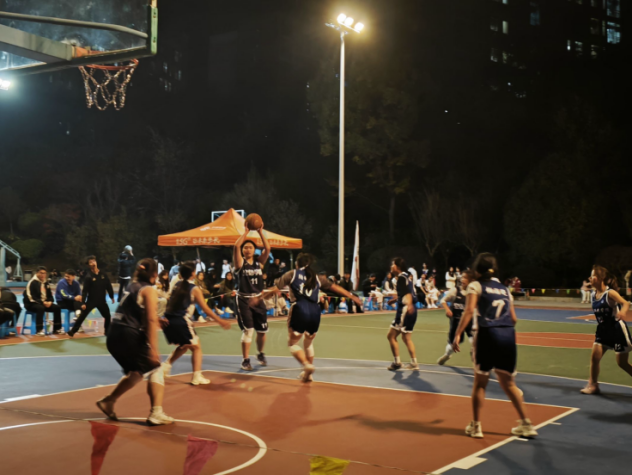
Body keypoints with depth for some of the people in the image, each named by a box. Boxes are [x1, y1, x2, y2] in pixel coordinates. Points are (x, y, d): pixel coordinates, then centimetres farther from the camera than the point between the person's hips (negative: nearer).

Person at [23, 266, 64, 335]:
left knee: (57, 307, -11)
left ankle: (57, 329, -2)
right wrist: (42, 302, -26)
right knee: (40, 308, -39)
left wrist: (50, 302, -9)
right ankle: (39, 330, -35)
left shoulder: (46, 283, 10)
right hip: (32, 304, -7)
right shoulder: (32, 282, -14)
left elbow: (50, 295, 15)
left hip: (45, 303, 7)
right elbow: (31, 297, -20)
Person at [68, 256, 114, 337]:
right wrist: (83, 302, -17)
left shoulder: (103, 275, -1)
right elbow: (85, 291, -12)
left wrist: (112, 296, 10)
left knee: (108, 316, 11)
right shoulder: (89, 277, -10)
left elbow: (109, 286, 7)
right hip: (91, 300, -3)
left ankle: (107, 332, 28)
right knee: (82, 316, -4)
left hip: (102, 301, 3)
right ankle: (72, 332, 1)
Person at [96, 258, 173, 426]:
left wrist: (157, 321, 38)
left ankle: (109, 401, 29)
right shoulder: (149, 290, -5)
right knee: (156, 370, 6)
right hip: (130, 337, -8)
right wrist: (153, 348, -17)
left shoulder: (132, 287, 18)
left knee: (137, 372, 26)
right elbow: (151, 320, -14)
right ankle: (156, 413, -1)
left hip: (113, 336, 8)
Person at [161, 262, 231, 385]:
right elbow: (205, 309, -4)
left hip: (168, 322, 6)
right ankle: (197, 377, -1)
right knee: (196, 348, 9)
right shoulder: (194, 289, -3)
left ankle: (166, 365, 18)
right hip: (182, 322, -6)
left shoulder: (176, 285, 13)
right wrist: (220, 321, 2)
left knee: (183, 346, 28)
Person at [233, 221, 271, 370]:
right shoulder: (240, 262, -3)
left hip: (258, 299, 4)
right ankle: (245, 361, 0)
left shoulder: (259, 262, 5)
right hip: (244, 300, -3)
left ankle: (260, 354, 36)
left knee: (262, 331, 11)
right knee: (248, 330, -10)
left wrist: (260, 232, -11)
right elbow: (236, 246, -20)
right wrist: (246, 232, -15)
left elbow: (267, 248, -10)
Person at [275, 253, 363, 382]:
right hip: (315, 311, 4)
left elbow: (276, 288, 9)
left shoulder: (292, 274, 10)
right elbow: (335, 287, 23)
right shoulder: (317, 278, 19)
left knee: (293, 343, 6)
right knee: (309, 343, 23)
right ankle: (308, 374, 27)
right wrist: (352, 296, 34)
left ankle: (307, 365, -16)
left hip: (299, 309, -4)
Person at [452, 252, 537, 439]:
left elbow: (469, 311, -11)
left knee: (480, 382, 9)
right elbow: (513, 319, 15)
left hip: (487, 334, -4)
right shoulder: (504, 289, 19)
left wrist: (457, 334, -15)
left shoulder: (476, 286, 4)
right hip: (508, 335, 4)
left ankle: (476, 426, 14)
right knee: (508, 383, 17)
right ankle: (526, 424, 17)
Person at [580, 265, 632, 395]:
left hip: (617, 330, -6)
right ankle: (593, 385, 8)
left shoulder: (610, 293, -18)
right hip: (603, 330, 6)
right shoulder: (594, 294, 2)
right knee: (594, 356, -3)